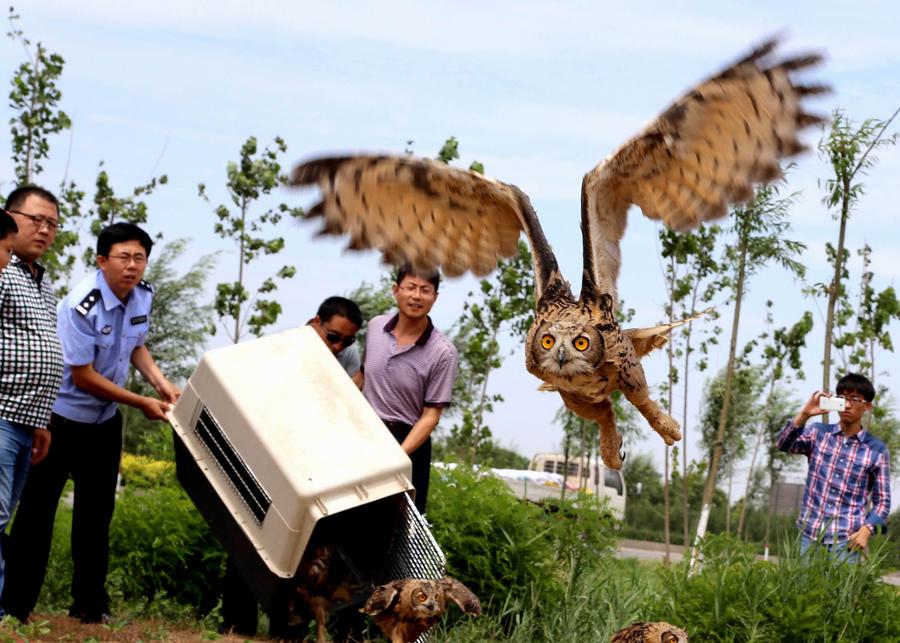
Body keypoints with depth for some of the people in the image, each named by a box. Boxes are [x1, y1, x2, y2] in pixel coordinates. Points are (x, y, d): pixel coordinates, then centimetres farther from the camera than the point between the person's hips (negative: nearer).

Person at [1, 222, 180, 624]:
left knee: (97, 511, 14)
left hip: (105, 420, 7)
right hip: (61, 415, -7)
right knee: (37, 510, -2)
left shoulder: (143, 295, -3)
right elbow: (84, 377, -21)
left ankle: (90, 605, 25)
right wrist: (143, 404, -16)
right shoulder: (82, 306, -25)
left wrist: (159, 382, -2)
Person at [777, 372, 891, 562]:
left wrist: (866, 529, -11)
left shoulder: (877, 450, 3)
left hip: (846, 539, -2)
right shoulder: (818, 433, 8)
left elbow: (882, 500, 4)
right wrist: (804, 414, -20)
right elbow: (784, 445, -7)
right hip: (810, 534, 2)